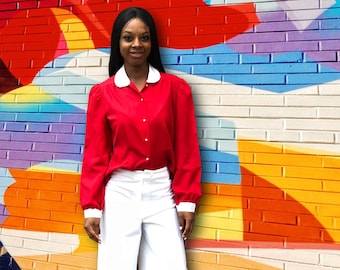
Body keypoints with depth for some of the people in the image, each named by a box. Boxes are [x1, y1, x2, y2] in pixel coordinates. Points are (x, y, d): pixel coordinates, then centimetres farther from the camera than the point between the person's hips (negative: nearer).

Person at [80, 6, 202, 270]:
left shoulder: (176, 87, -1)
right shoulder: (102, 93, 0)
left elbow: (187, 149, -1)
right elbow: (95, 154, 2)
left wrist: (187, 201, -3)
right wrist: (92, 207, 1)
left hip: (162, 191, 0)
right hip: (119, 192, 1)